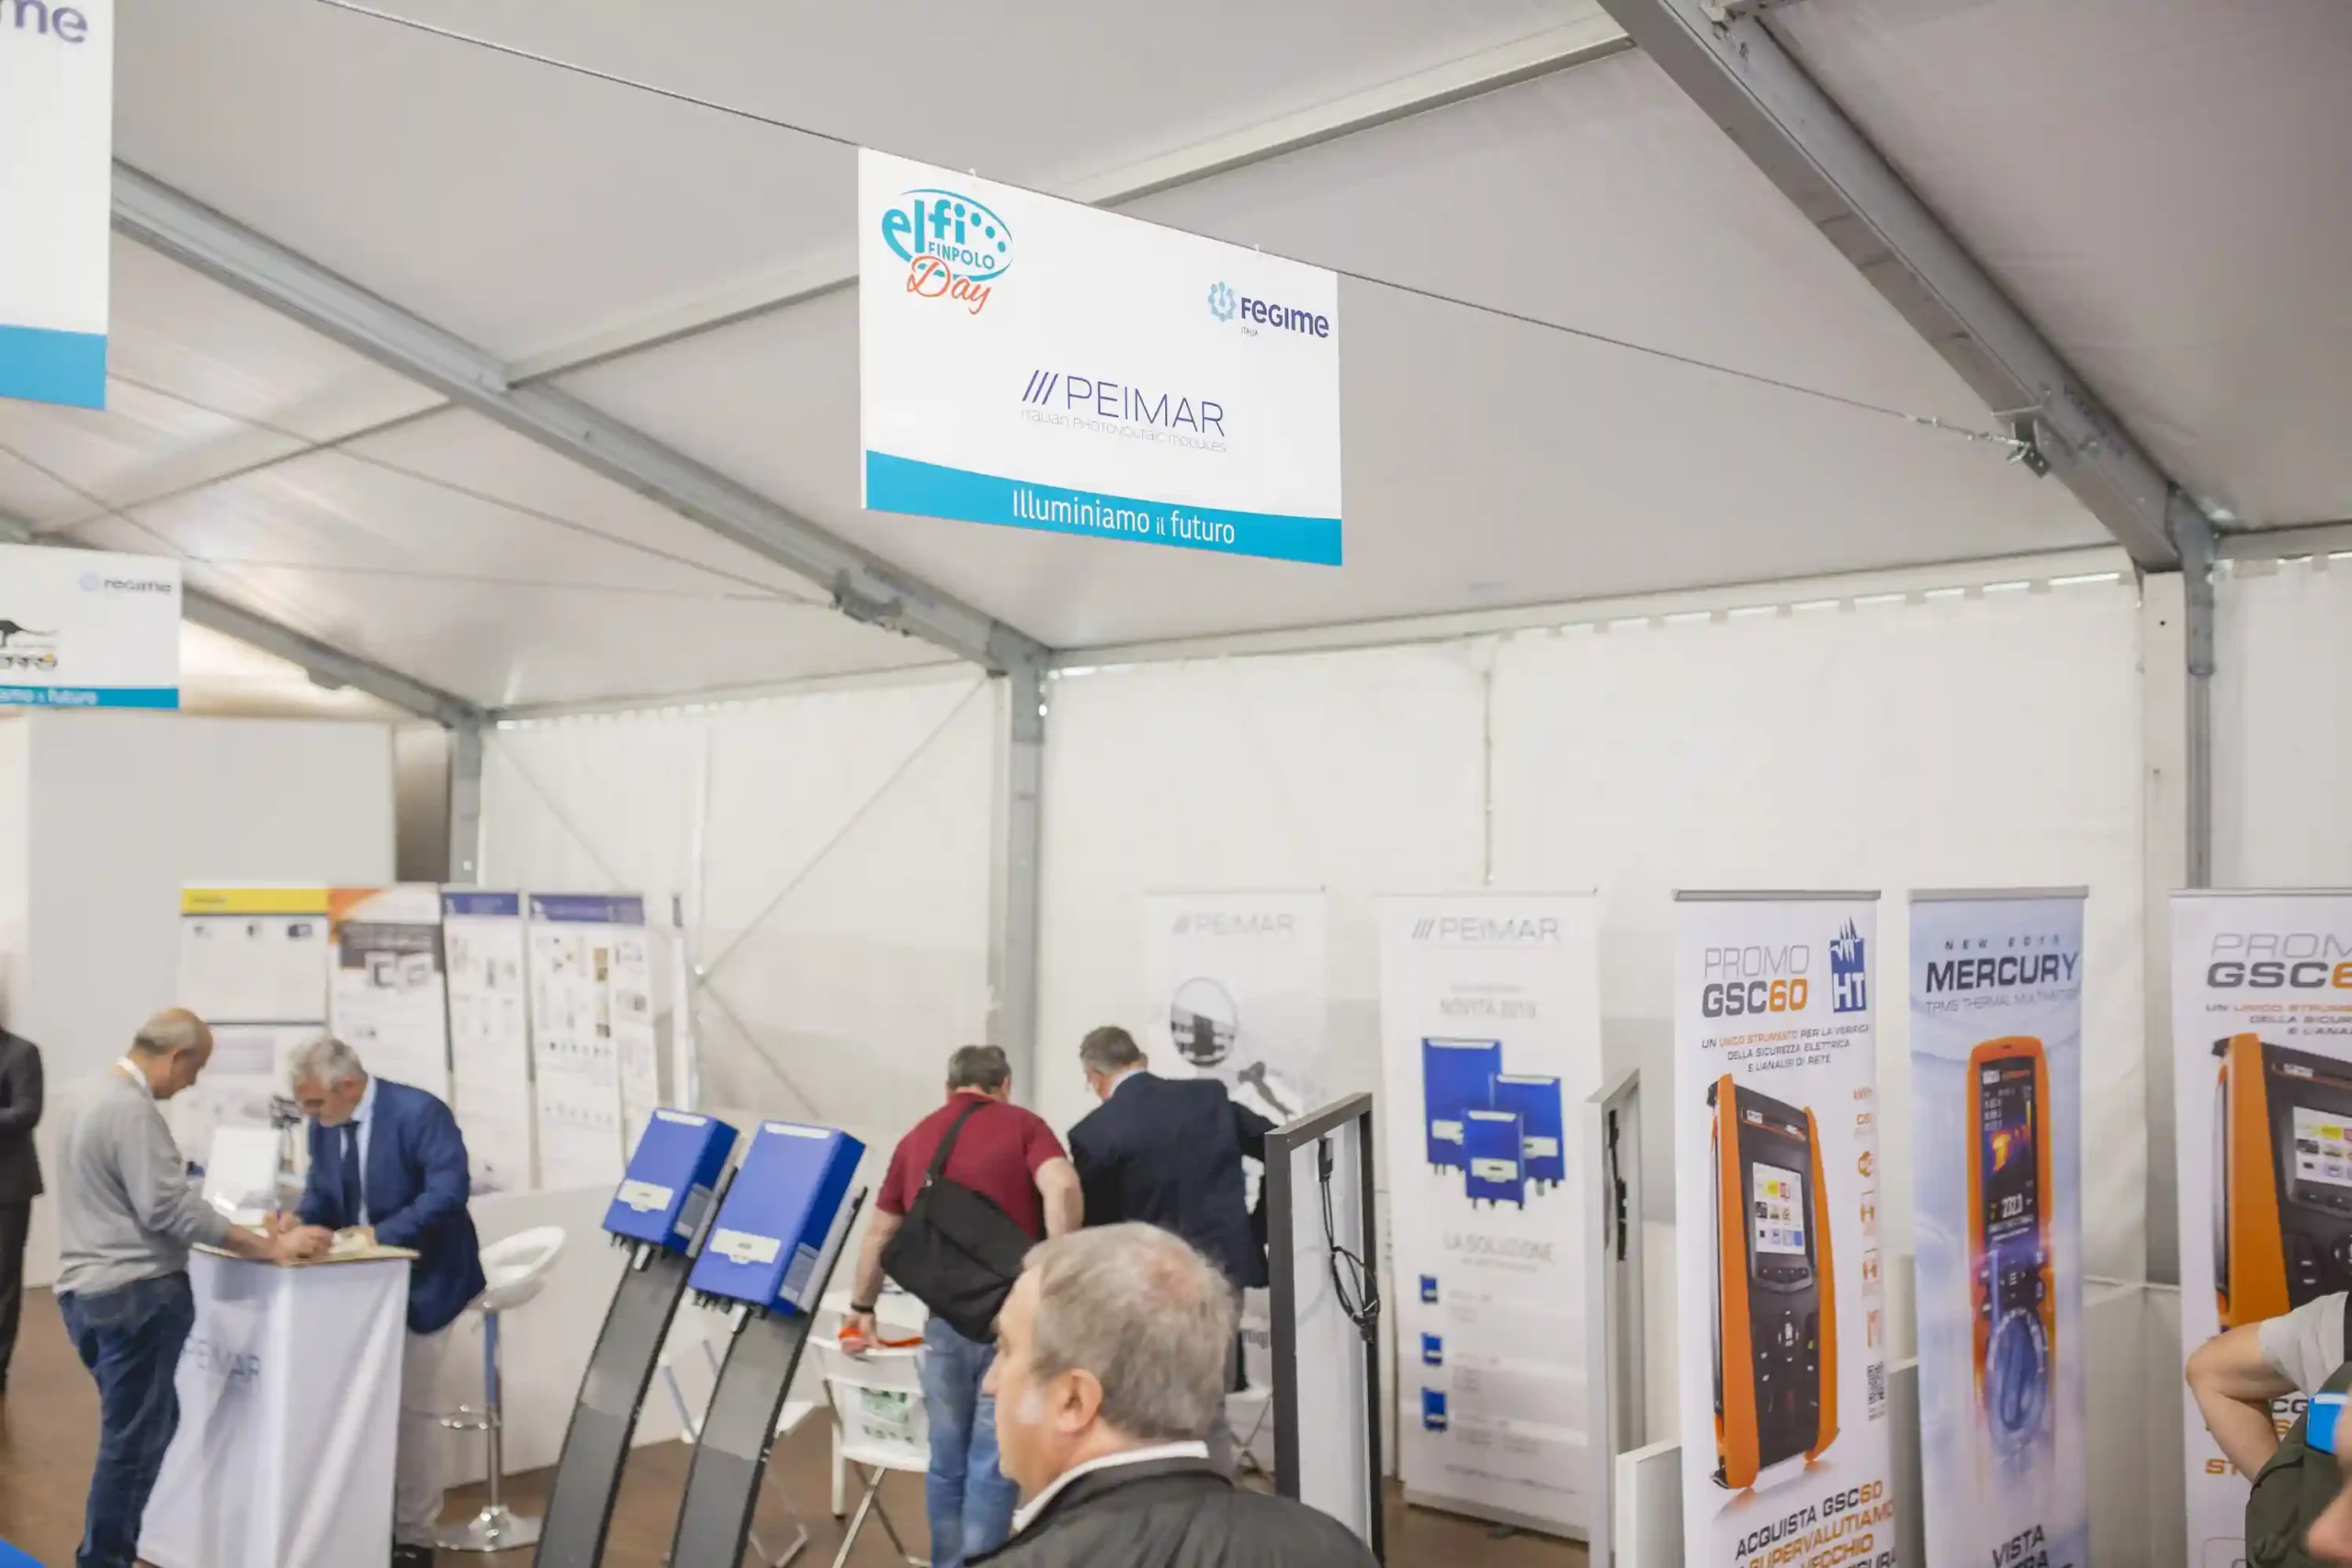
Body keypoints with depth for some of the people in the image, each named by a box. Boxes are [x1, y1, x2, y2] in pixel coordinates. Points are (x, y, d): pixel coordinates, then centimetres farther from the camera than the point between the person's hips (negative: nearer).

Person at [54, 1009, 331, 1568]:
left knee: (136, 1429, 16)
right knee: (134, 1437, -2)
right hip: (134, 1295, -10)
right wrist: (272, 1247, -19)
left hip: (89, 1290, 10)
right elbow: (170, 1207, -22)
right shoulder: (133, 1108, -18)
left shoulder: (96, 1098, 14)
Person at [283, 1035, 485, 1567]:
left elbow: (449, 1191, -27)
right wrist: (298, 1221, -14)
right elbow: (321, 1194, 8)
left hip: (422, 1282, -6)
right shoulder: (324, 1125, 0)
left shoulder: (419, 1112, -21)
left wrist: (380, 1234, -30)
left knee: (410, 1406, 0)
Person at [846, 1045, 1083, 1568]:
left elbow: (879, 1232, 19)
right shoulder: (1022, 1124, 2)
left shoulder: (916, 1137, 14)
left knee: (947, 1460, 15)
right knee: (994, 1460, 1)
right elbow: (1061, 1187, -17)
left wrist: (862, 1304, 31)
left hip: (945, 1313, 4)